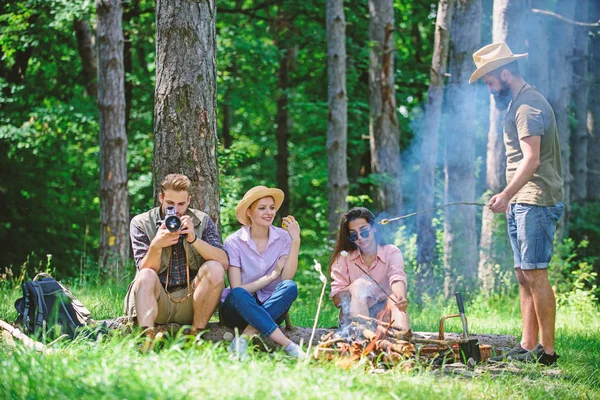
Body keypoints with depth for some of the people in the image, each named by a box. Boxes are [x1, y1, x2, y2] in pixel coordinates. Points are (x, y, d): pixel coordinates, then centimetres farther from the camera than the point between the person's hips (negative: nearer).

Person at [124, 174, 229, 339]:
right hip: (157, 301, -1)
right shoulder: (141, 223, 2)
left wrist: (194, 239, -23)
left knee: (214, 269, -23)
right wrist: (156, 246, -28)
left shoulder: (202, 221, 4)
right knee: (146, 276, -30)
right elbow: (145, 269, -8)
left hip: (190, 302, 1)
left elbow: (224, 263, -9)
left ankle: (196, 333, -21)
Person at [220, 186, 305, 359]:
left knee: (290, 287, -29)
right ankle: (289, 346, -43)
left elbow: (286, 278, -15)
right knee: (238, 295, -36)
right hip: (238, 308, -2)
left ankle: (243, 338, -37)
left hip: (271, 309, 2)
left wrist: (296, 241, -20)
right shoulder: (234, 242, -7)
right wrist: (271, 276, -15)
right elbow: (237, 290, -13)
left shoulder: (283, 237, -1)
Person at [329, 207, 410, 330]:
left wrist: (400, 298, -44)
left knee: (395, 297, -27)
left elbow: (397, 278, -21)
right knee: (358, 285, -24)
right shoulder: (344, 258, 4)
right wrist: (354, 289, -23)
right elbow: (336, 300, -2)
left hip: (385, 316, 0)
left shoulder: (392, 252, 1)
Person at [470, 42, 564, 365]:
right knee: (524, 276, 9)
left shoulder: (529, 106, -14)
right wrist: (510, 199, 21)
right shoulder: (518, 104, 19)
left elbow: (531, 160, -24)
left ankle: (546, 350, -9)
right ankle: (527, 347, 11)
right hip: (521, 204, 11)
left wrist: (506, 194, -31)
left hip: (536, 202, -11)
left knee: (535, 275, -11)